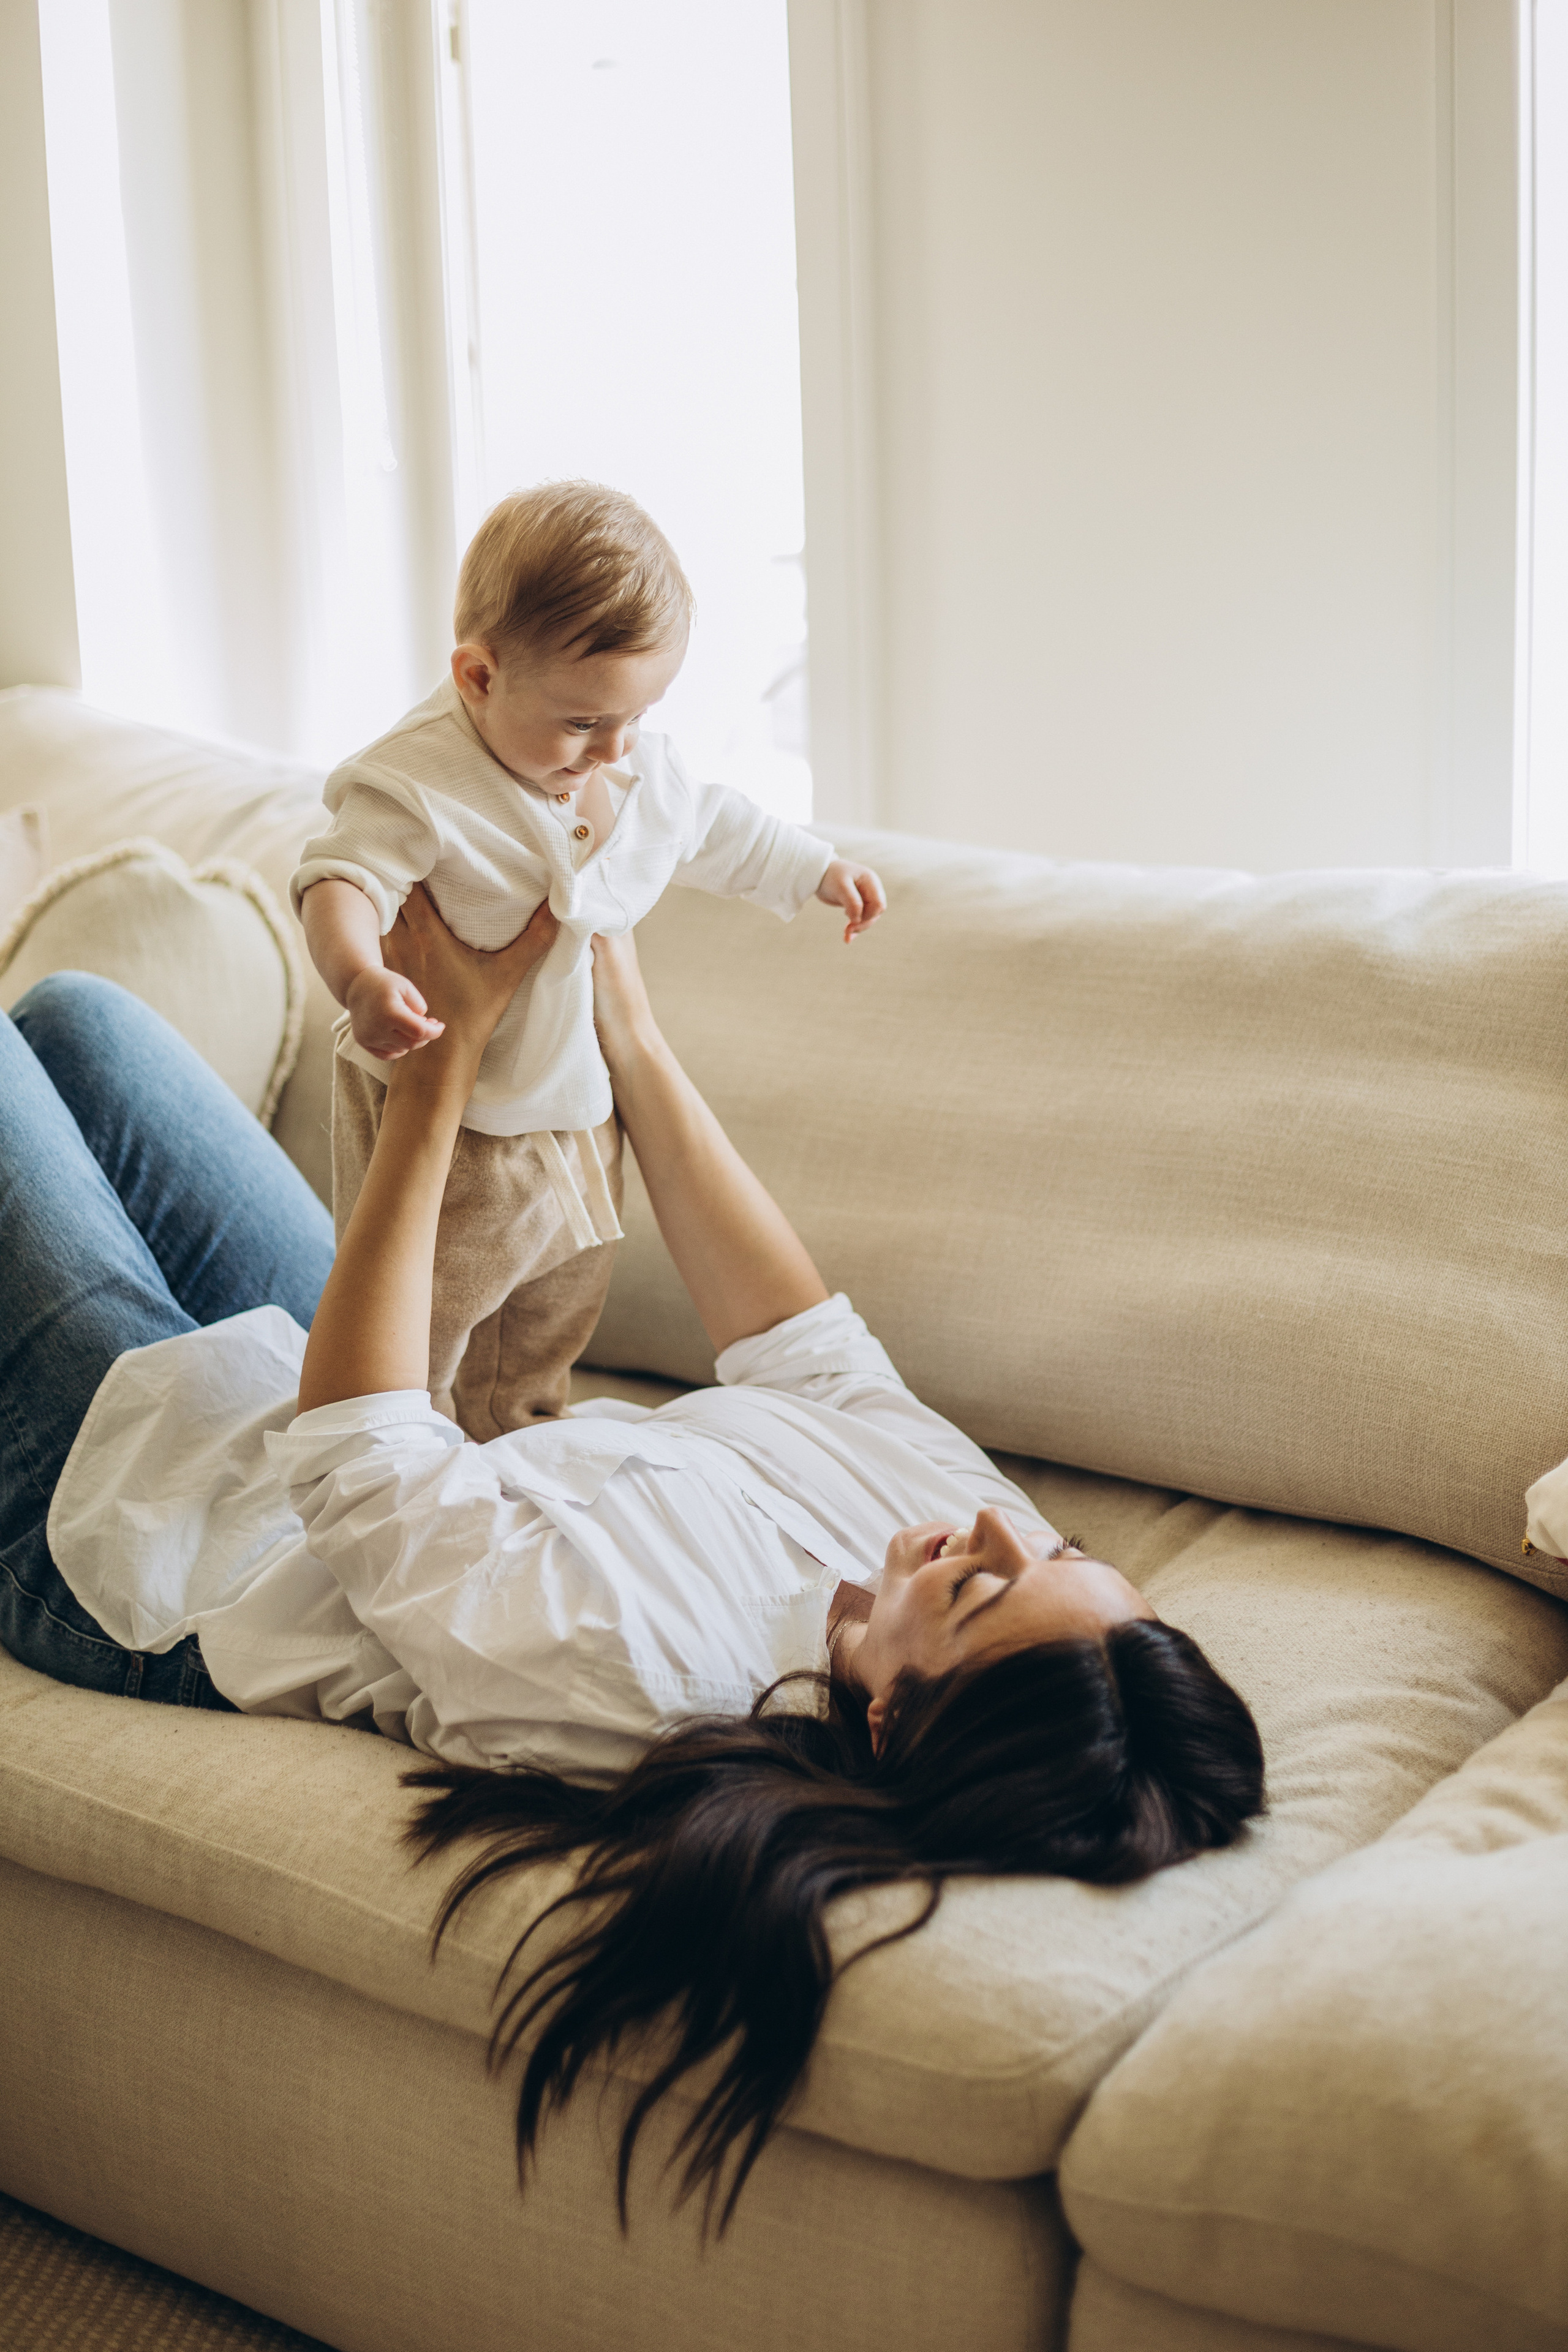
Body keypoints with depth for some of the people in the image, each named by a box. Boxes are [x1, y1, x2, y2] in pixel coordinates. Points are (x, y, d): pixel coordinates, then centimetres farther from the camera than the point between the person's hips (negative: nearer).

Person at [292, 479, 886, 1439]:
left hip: (576, 1106, 7)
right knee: (421, 1319, 3)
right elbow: (342, 882, -36)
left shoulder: (641, 767, -4)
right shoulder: (420, 787, -28)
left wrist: (821, 870, 20)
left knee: (556, 1310, 24)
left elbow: (719, 830, 15)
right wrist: (361, 978, -55)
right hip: (444, 1117, -7)